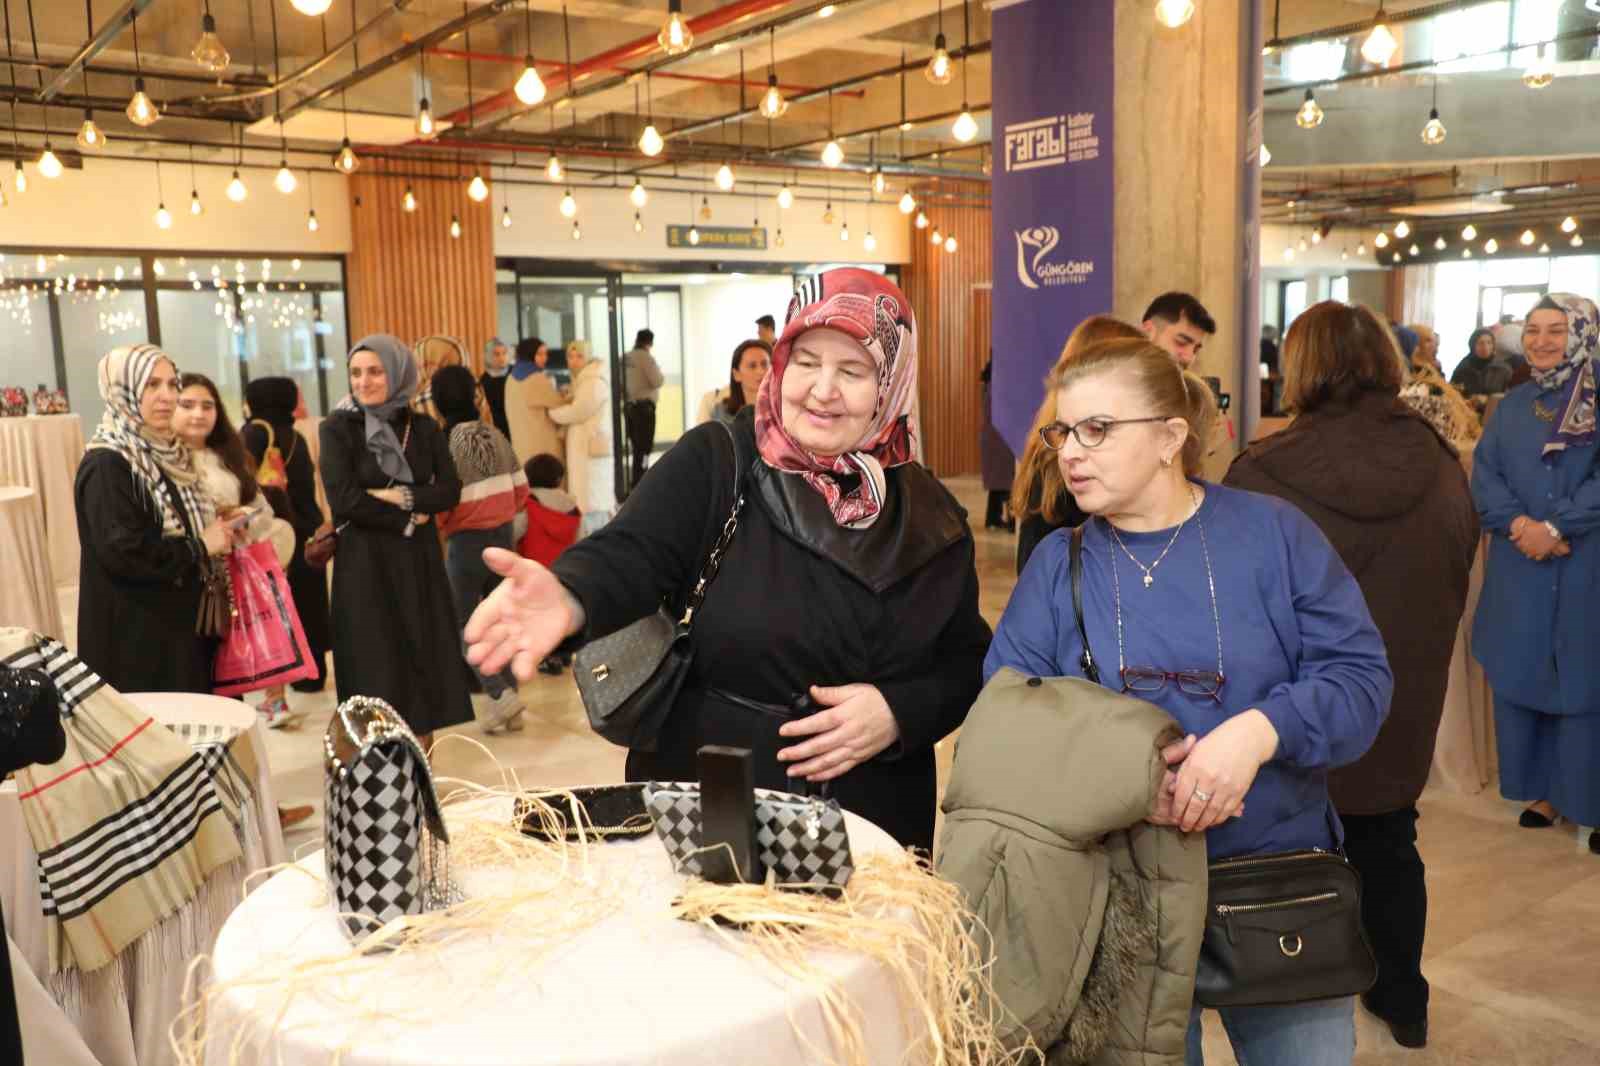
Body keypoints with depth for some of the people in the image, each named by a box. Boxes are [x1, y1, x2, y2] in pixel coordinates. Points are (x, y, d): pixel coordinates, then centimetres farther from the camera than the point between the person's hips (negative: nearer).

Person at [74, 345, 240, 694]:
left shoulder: (165, 453, 11)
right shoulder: (106, 465, -15)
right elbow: (122, 551, -26)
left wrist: (216, 535, 5)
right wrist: (200, 546, -14)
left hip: (182, 620, 9)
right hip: (135, 634, -9)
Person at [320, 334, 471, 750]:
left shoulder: (425, 428, 7)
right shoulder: (337, 428, -2)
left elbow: (450, 491, -2)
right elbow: (344, 500, -12)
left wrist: (401, 497, -15)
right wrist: (407, 520, -9)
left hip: (420, 561, 3)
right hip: (365, 563, -3)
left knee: (424, 658, 5)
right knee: (376, 667, -2)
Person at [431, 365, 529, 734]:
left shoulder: (446, 443, -16)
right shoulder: (496, 436, 0)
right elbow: (521, 489, 5)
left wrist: (438, 528, 4)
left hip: (466, 542, -5)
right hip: (502, 537, 5)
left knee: (465, 625, 9)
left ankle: (500, 693, -4)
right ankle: (511, 701, 16)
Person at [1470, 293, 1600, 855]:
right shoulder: (1511, 406, 11)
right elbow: (1484, 474, 3)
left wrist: (1555, 527, -20)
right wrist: (1518, 523, -14)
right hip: (1520, 572, 4)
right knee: (1522, 677, 8)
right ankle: (1543, 789, 22)